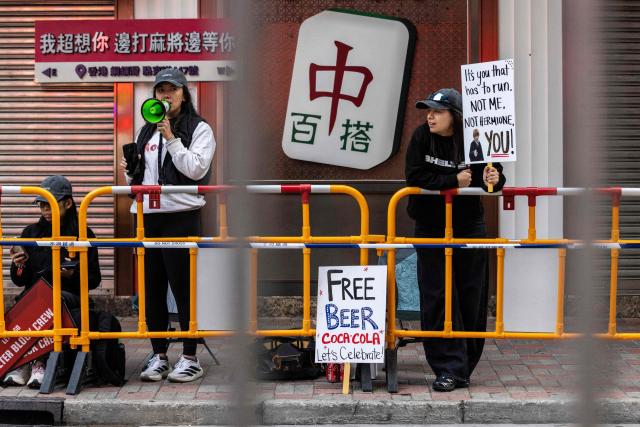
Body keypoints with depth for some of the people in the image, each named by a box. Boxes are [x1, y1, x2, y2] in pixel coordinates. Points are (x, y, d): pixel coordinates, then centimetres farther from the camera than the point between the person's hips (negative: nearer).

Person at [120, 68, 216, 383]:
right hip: (147, 215, 6)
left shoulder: (199, 129, 1)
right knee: (152, 289, 7)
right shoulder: (146, 132, 18)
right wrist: (131, 172, 4)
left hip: (181, 215, -6)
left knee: (184, 288, -4)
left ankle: (190, 358, 3)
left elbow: (196, 169, -12)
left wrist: (172, 139, -14)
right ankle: (158, 356, 15)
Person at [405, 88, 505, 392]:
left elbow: (493, 176, -1)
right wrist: (454, 181, -20)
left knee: (471, 296, 5)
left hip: (469, 228, 0)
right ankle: (449, 368, -2)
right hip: (431, 228, 0)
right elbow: (415, 178, -14)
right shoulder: (422, 138, -7)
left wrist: (493, 179, -24)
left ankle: (464, 366, 19)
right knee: (437, 298, -5)